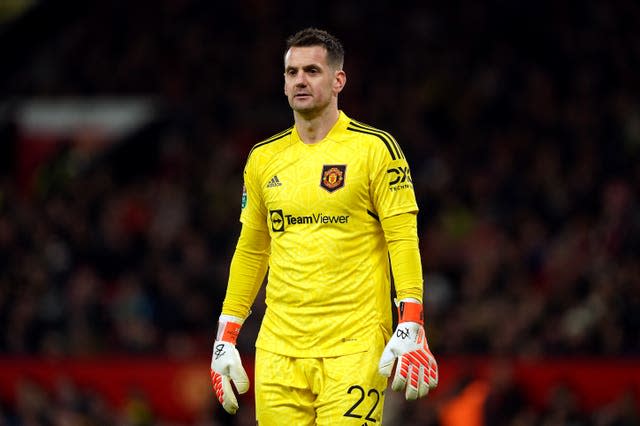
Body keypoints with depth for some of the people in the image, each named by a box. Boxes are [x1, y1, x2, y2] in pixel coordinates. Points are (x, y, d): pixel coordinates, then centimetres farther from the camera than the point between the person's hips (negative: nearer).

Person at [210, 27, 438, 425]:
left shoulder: (374, 148, -2)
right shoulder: (264, 158, 12)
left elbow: (404, 239, -5)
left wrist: (411, 328, -15)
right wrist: (226, 337, 16)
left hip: (354, 345, -4)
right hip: (278, 345, 4)